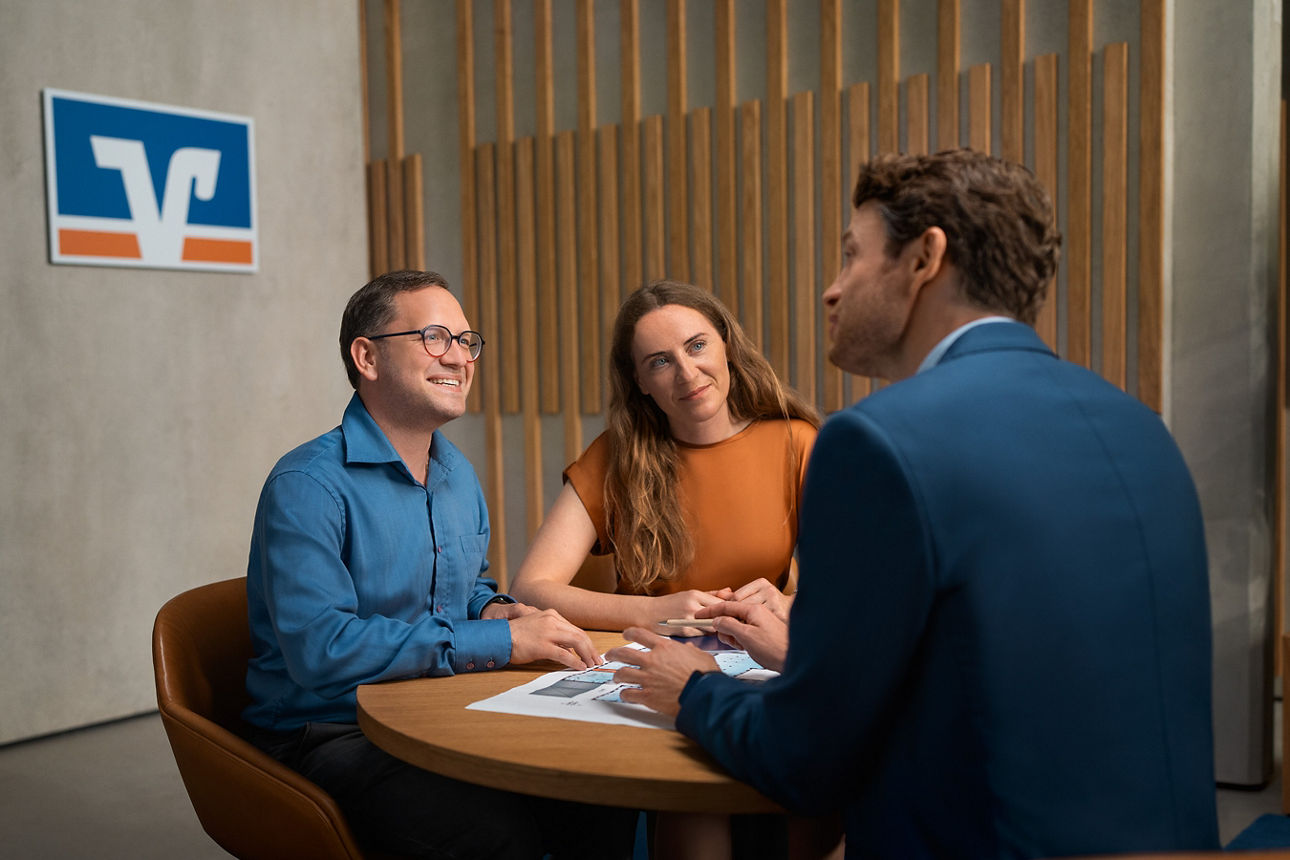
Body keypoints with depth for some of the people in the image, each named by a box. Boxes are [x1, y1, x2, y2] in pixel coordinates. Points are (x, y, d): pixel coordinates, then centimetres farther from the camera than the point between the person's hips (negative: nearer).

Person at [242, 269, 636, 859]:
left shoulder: (459, 476, 13)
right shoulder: (307, 485, -15)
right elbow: (319, 647, -27)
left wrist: (495, 610, 1)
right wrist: (501, 641, -24)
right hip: (329, 737, -7)